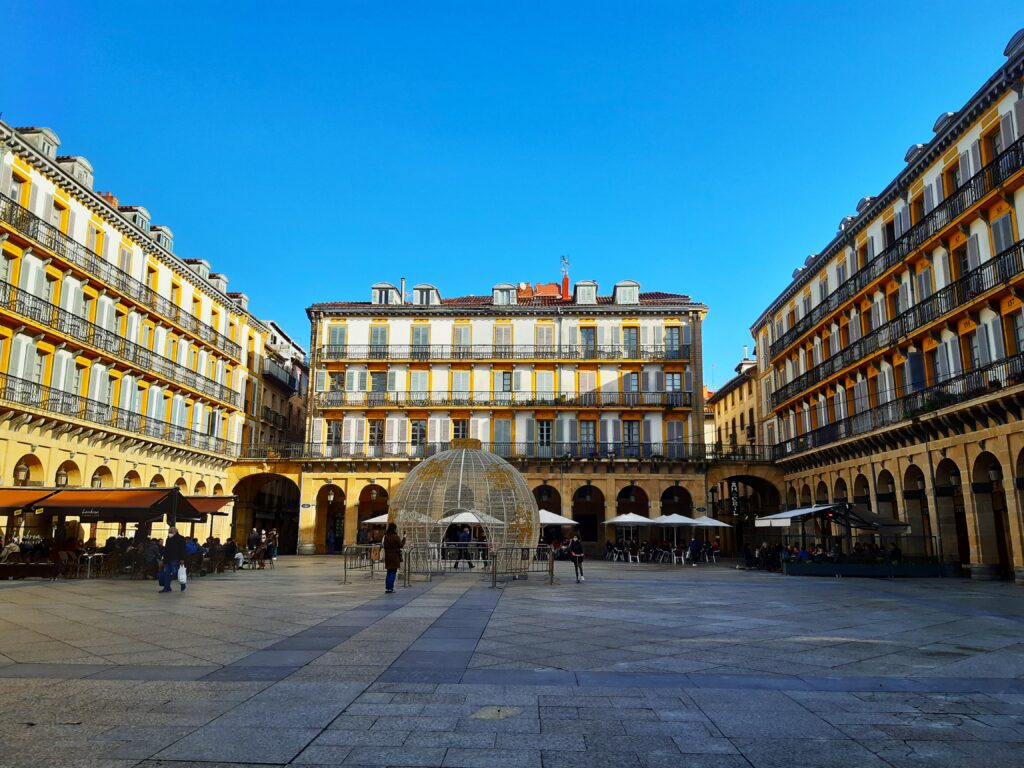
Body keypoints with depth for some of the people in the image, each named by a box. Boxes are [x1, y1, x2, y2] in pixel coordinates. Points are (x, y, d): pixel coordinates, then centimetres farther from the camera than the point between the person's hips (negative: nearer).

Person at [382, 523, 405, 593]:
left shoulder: (386, 536, 2)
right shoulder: (396, 537, -15)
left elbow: (384, 546, 7)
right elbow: (401, 545, -5)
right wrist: (403, 539, 9)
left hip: (388, 556, 5)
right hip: (395, 556, -5)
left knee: (389, 572, 14)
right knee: (393, 572, 2)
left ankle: (387, 587, 12)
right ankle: (390, 588, 0)